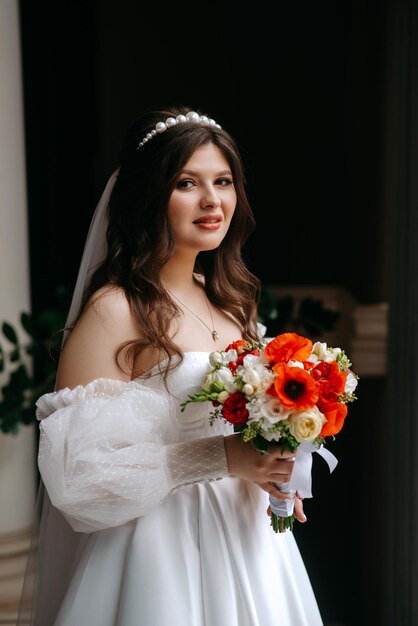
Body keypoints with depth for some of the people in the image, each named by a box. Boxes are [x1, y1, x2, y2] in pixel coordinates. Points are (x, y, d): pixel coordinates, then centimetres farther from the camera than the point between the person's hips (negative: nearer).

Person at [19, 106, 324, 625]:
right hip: (164, 548, -7)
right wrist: (220, 458, -25)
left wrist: (273, 467, -2)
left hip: (246, 534, 7)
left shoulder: (227, 296, 5)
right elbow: (77, 468, -23)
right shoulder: (115, 310, -18)